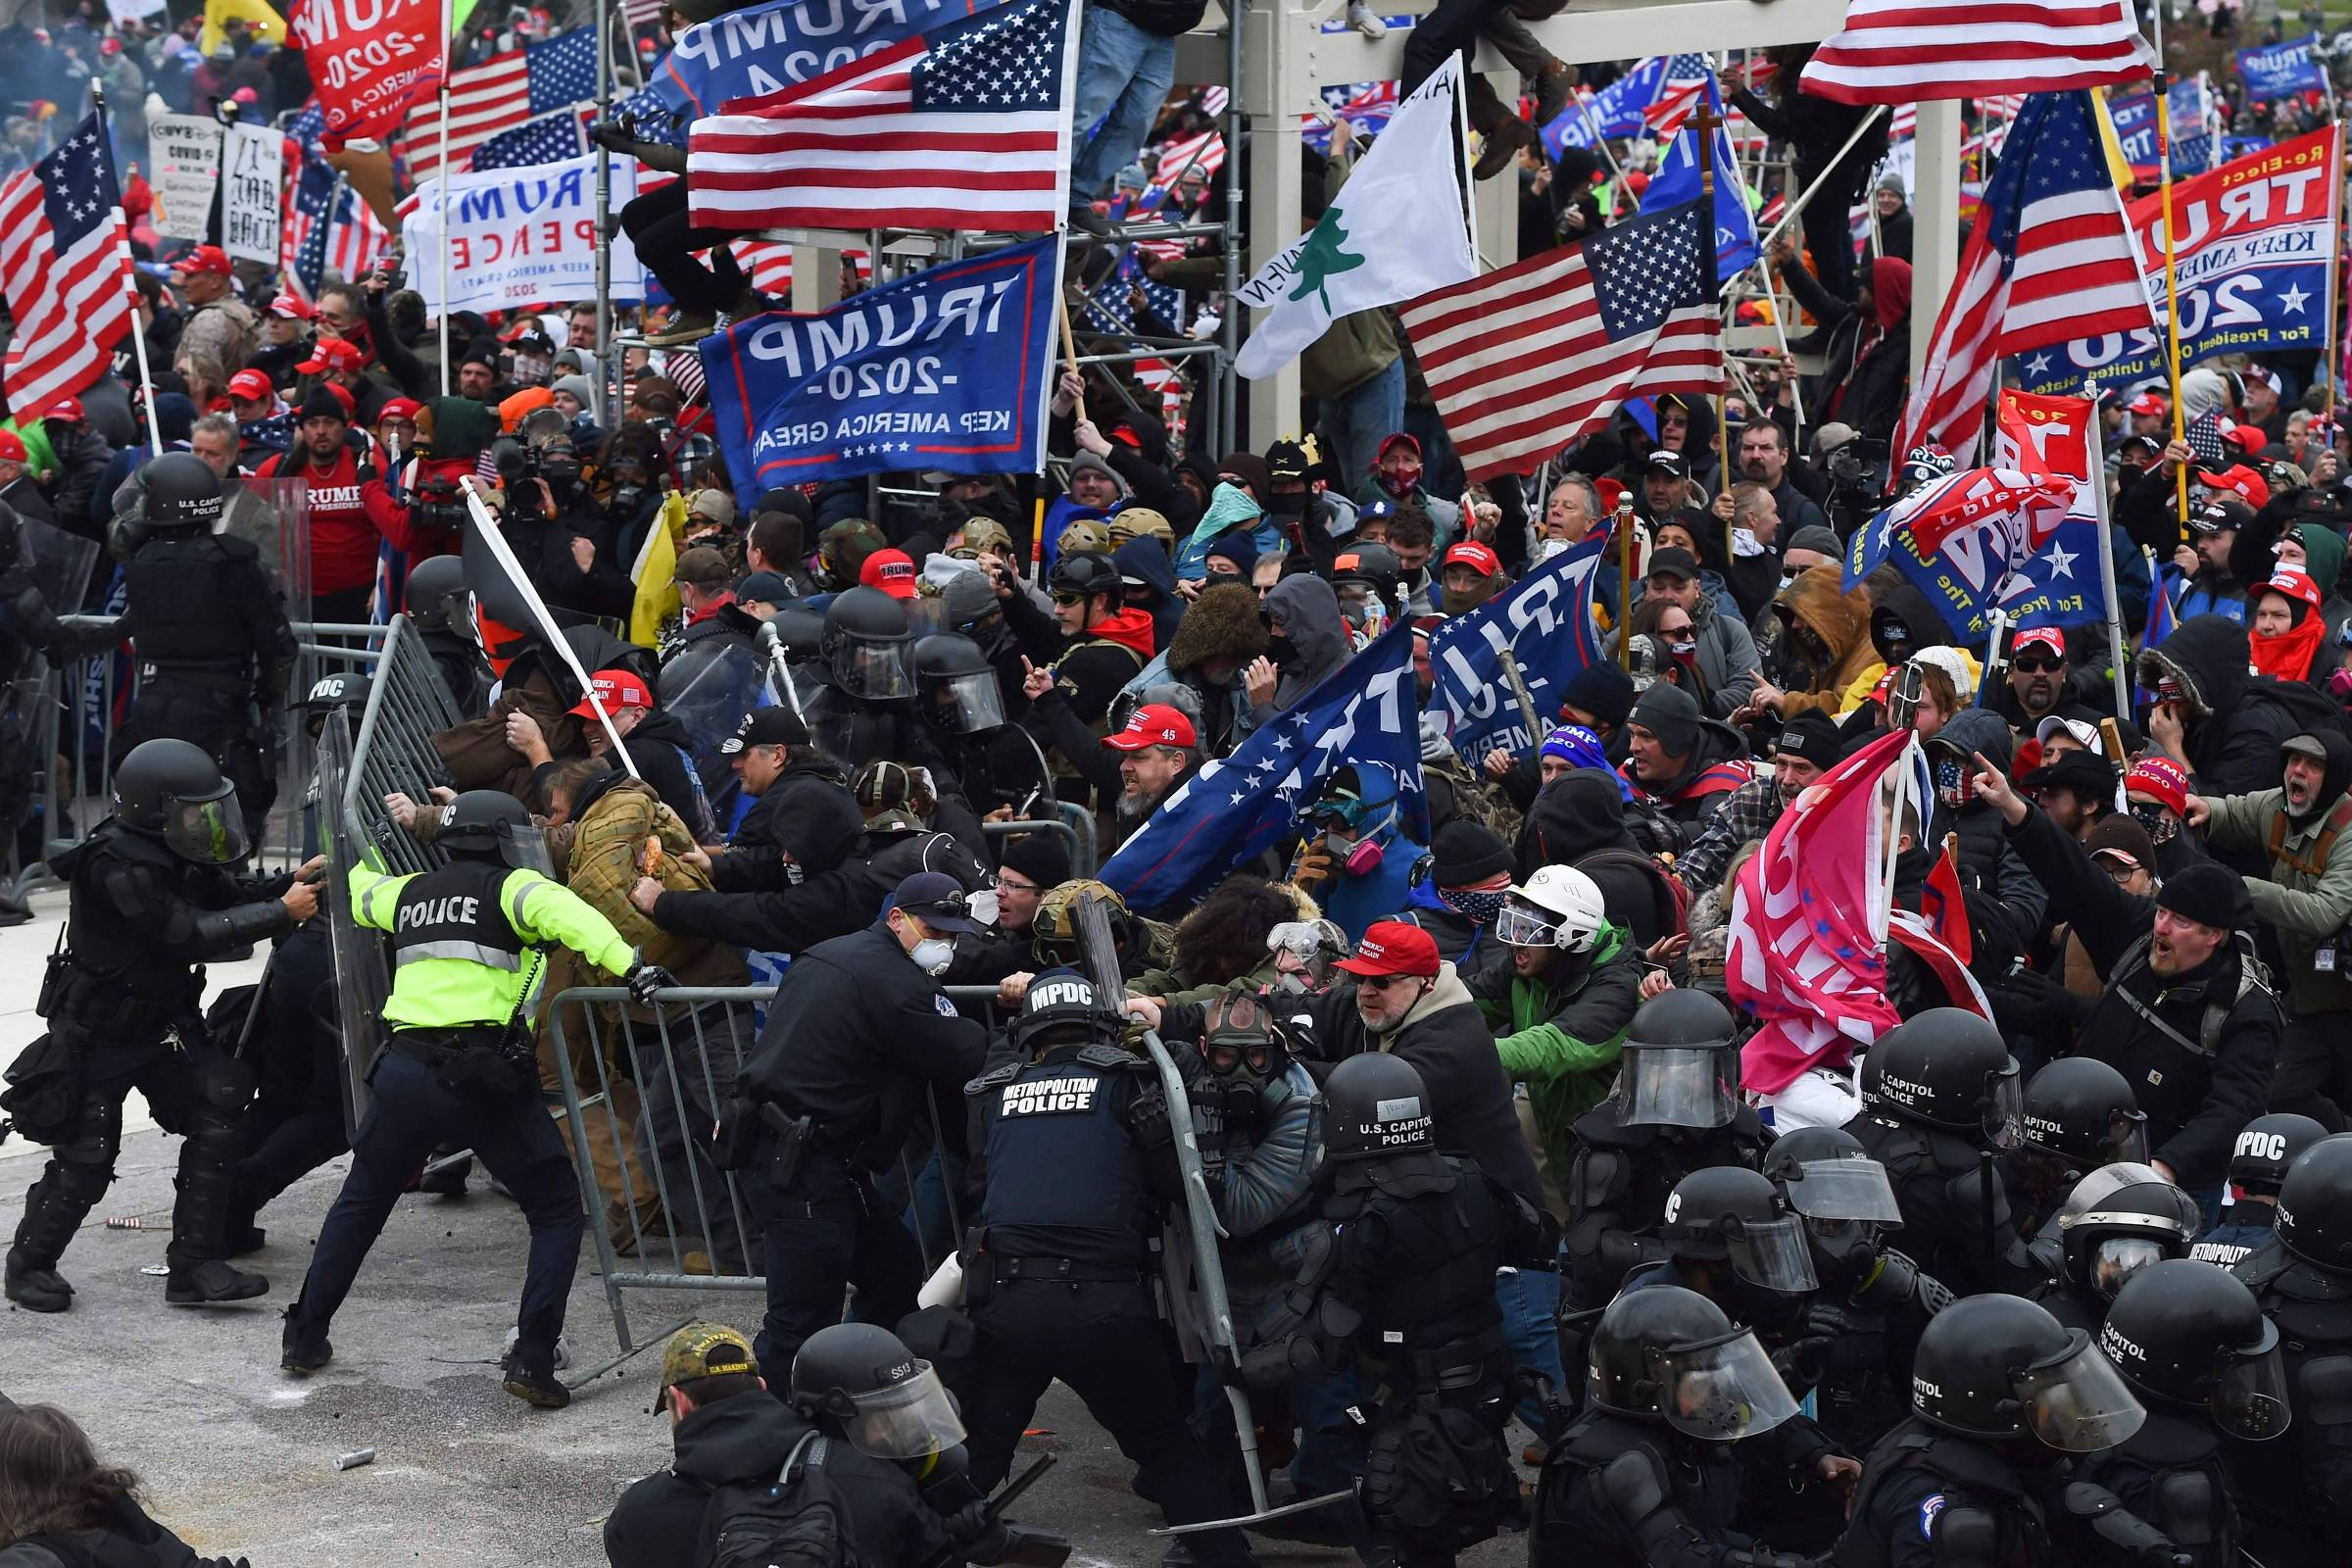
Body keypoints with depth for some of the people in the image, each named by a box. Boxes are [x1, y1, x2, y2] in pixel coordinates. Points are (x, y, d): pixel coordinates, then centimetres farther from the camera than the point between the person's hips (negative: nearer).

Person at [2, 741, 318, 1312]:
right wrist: (281, 911, -27)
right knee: (85, 1163, -2)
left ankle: (194, 1267, 0)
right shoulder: (118, 868, -29)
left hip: (159, 1024, 8)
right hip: (95, 1040, -8)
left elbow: (226, 894, 12)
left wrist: (291, 883, -6)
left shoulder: (176, 854, -2)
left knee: (215, 1125, -6)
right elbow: (191, 935, -32)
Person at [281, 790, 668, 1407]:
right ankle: (533, 1361, -6)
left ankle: (305, 1337, 31)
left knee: (362, 1200, 26)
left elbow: (359, 891, 43)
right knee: (557, 1209, 6)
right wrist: (628, 964, -30)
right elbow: (564, 912, -18)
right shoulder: (510, 888, 4)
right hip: (484, 1077, -5)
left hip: (404, 1070, 5)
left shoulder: (408, 893, 20)